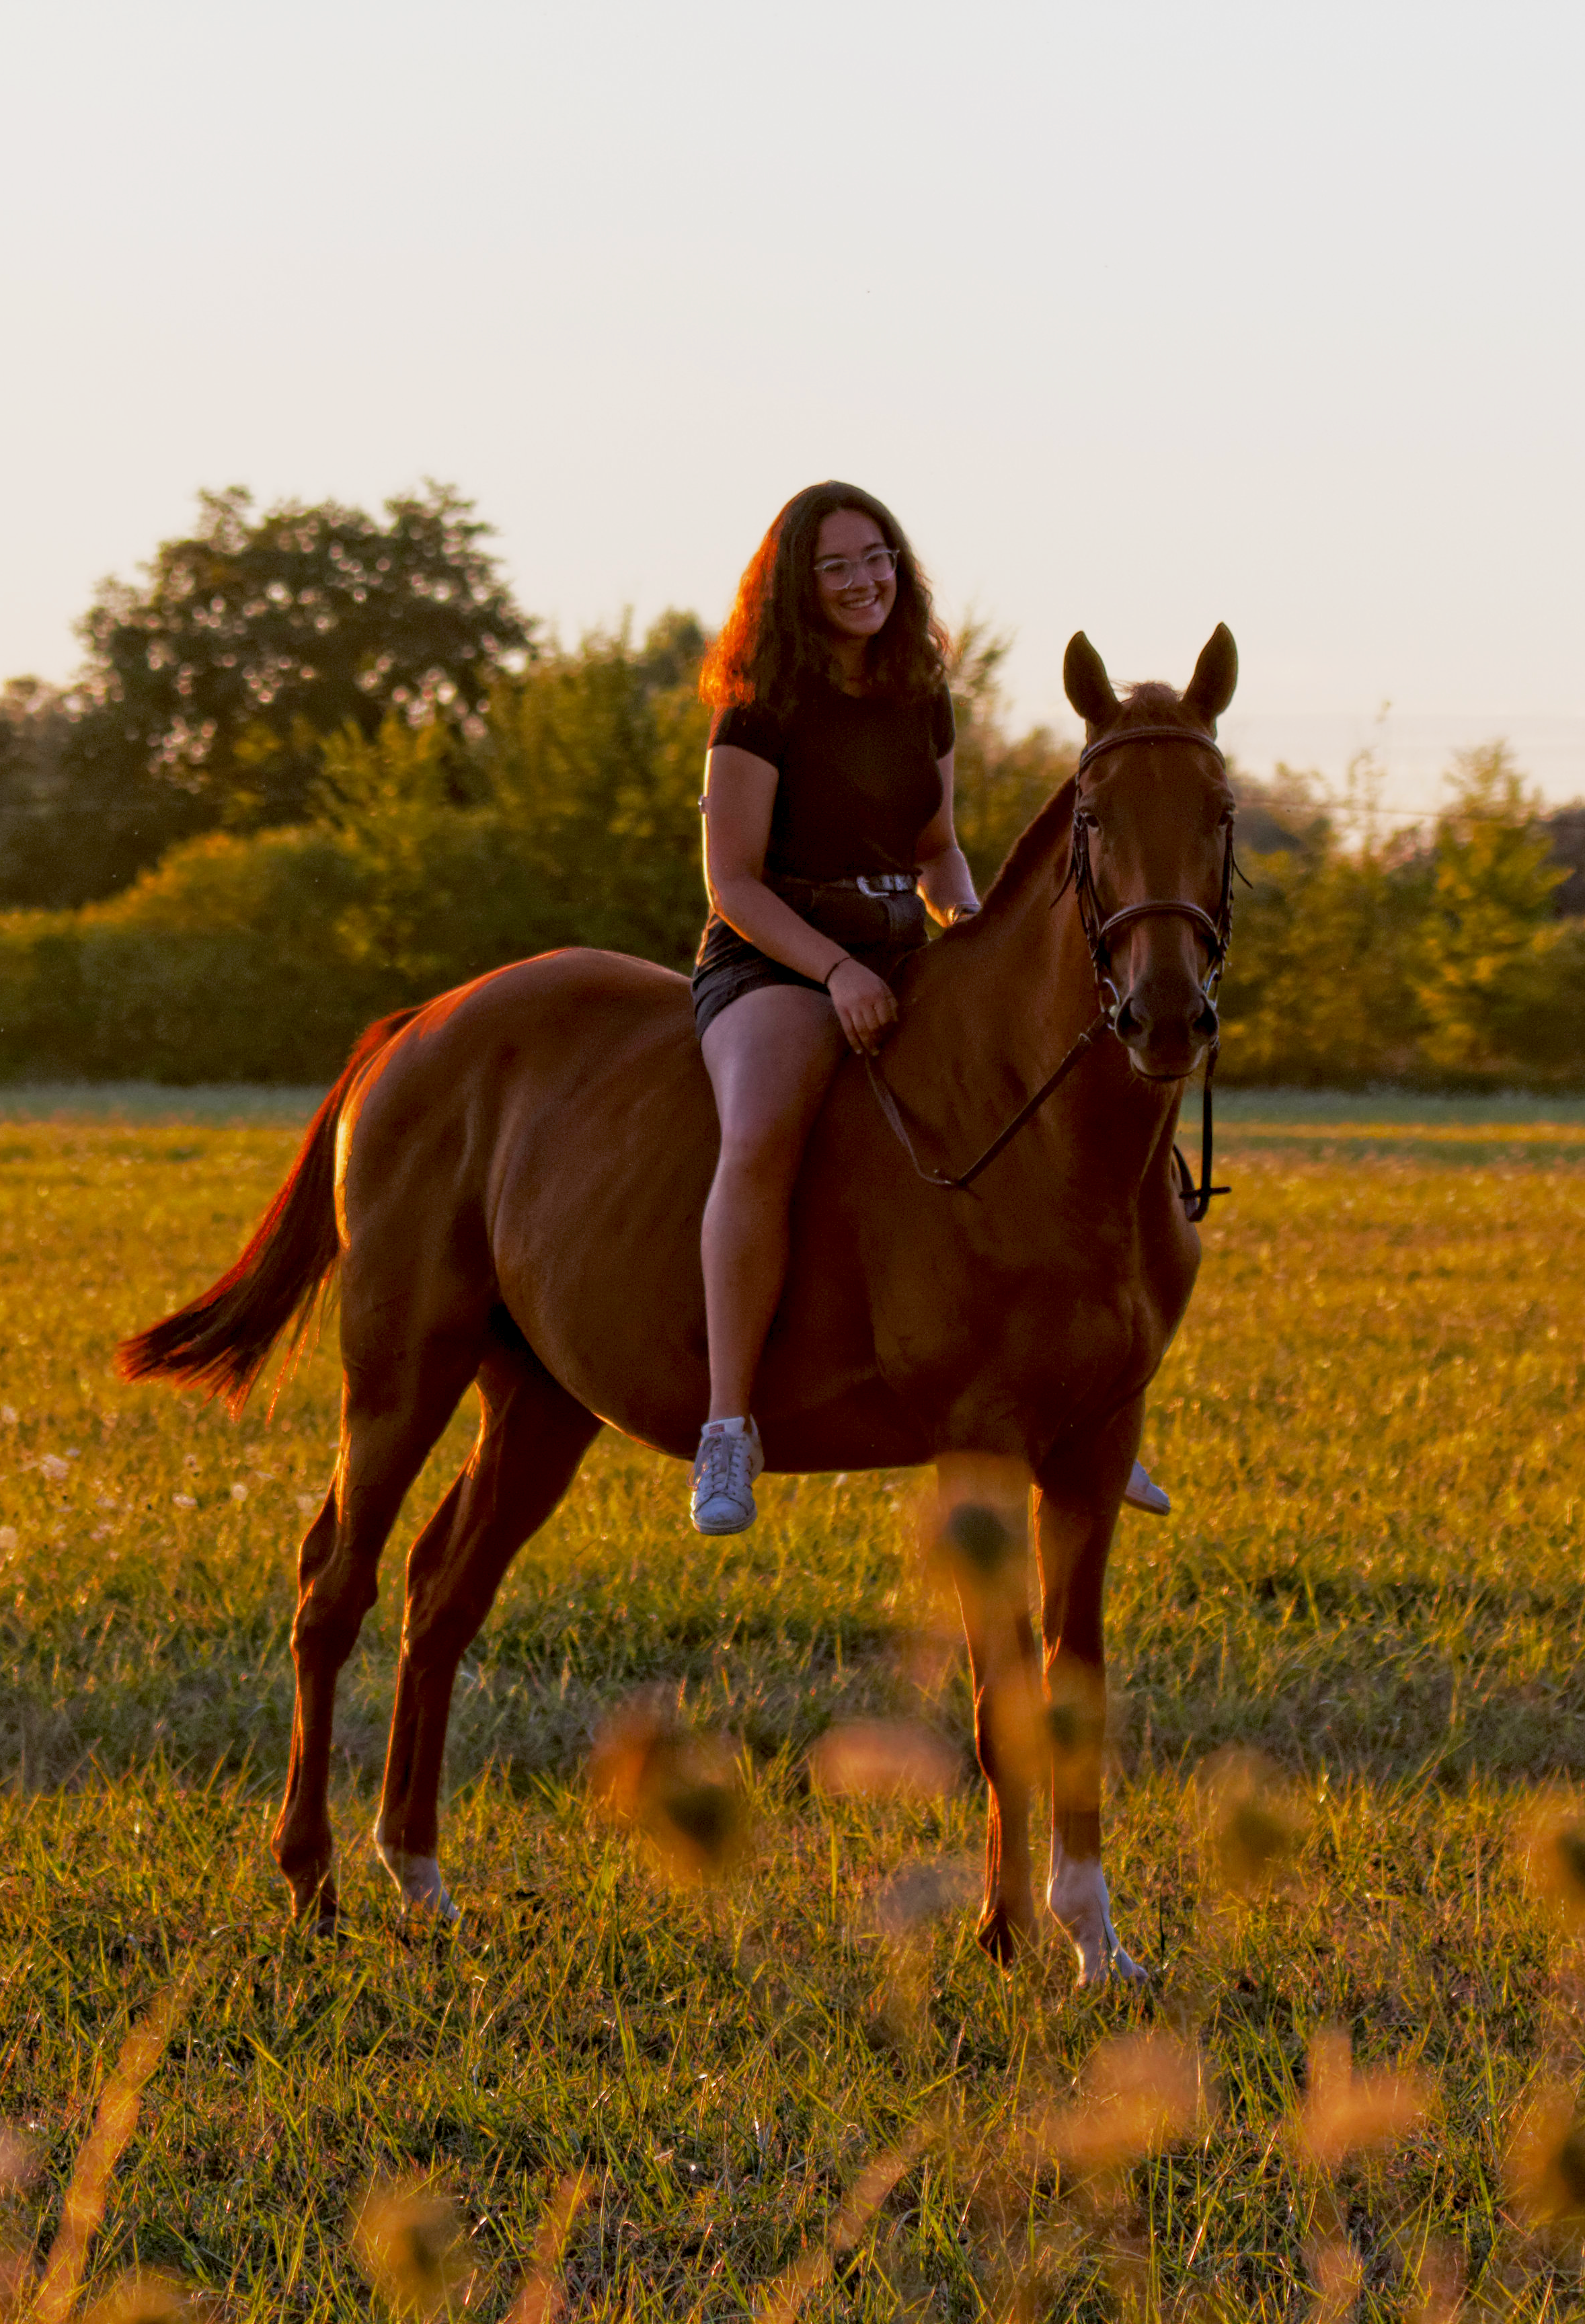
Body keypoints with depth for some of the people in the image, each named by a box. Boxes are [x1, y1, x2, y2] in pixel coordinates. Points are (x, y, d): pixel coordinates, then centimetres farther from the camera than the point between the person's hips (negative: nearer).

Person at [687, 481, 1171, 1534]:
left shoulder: (924, 701, 11)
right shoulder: (764, 710, -8)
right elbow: (733, 882, -10)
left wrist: (967, 916, -1)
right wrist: (836, 969, -23)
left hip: (897, 966, 7)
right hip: (770, 971, -7)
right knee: (762, 1143, -38)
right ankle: (728, 1429, -37)